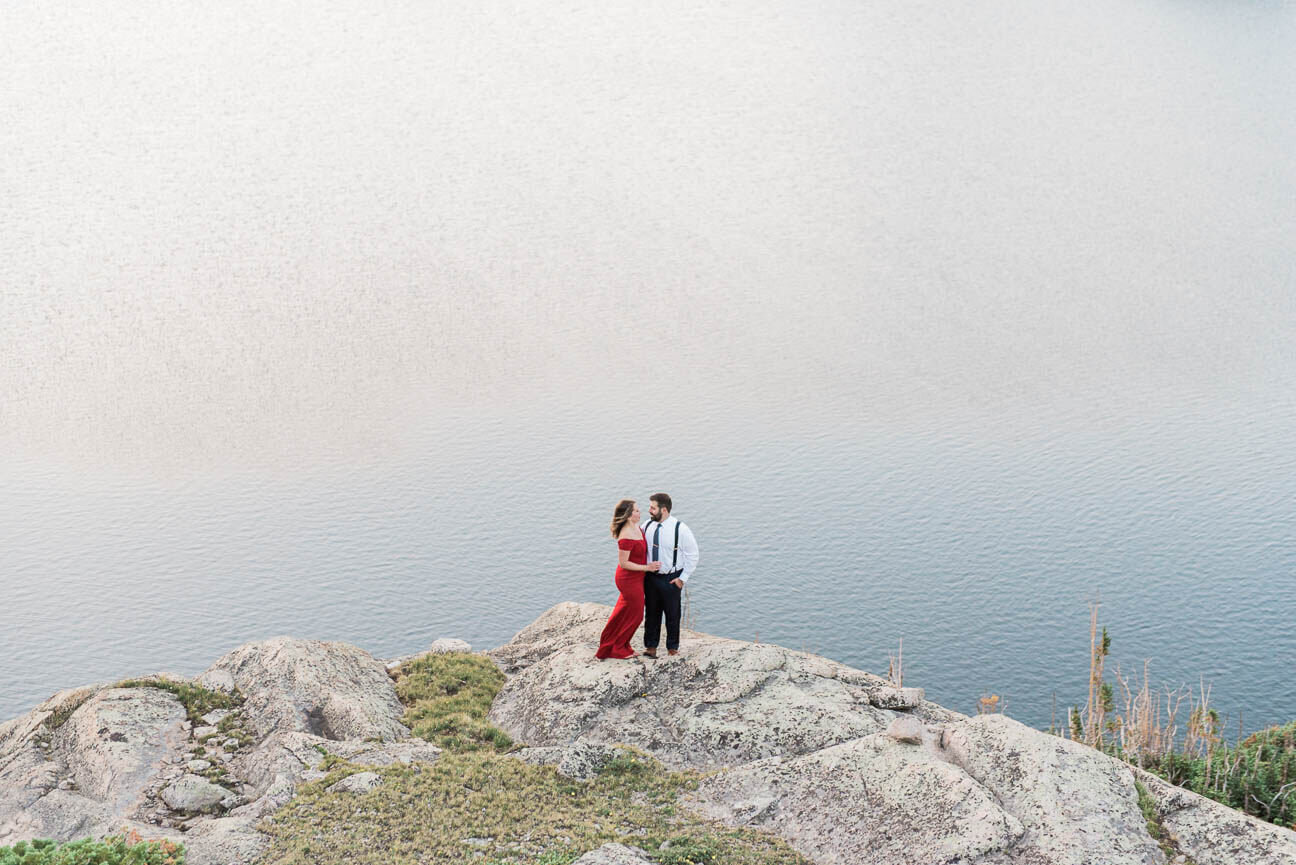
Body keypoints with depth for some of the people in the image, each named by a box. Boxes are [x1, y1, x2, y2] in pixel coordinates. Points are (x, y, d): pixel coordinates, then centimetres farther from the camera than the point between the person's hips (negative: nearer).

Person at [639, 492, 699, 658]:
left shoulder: (680, 529, -14)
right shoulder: (647, 525, 0)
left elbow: (692, 555, -7)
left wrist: (683, 578, -8)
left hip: (671, 580, -4)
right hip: (650, 577, 4)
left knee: (672, 614, 10)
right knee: (651, 613, 11)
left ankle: (672, 647, 25)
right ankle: (650, 646, 23)